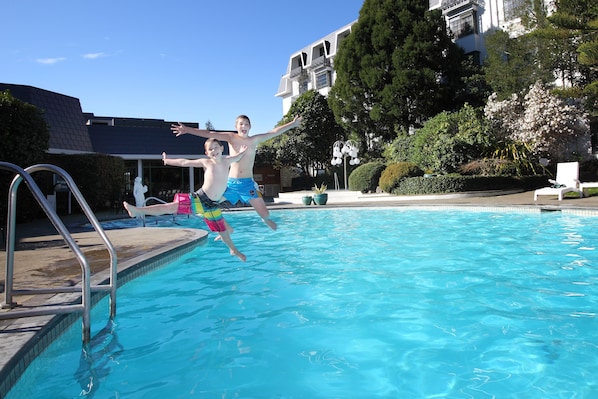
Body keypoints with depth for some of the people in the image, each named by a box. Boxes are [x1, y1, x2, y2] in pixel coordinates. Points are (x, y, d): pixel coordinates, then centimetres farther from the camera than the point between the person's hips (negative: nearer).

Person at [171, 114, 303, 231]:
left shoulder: (255, 140, 2)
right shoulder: (231, 137, 0)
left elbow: (274, 132, 0)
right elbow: (209, 134, -9)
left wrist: (292, 124, -2)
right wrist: (187, 130, -17)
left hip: (248, 183, -1)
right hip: (230, 183, 1)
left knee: (265, 214, -7)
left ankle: (266, 220, 34)